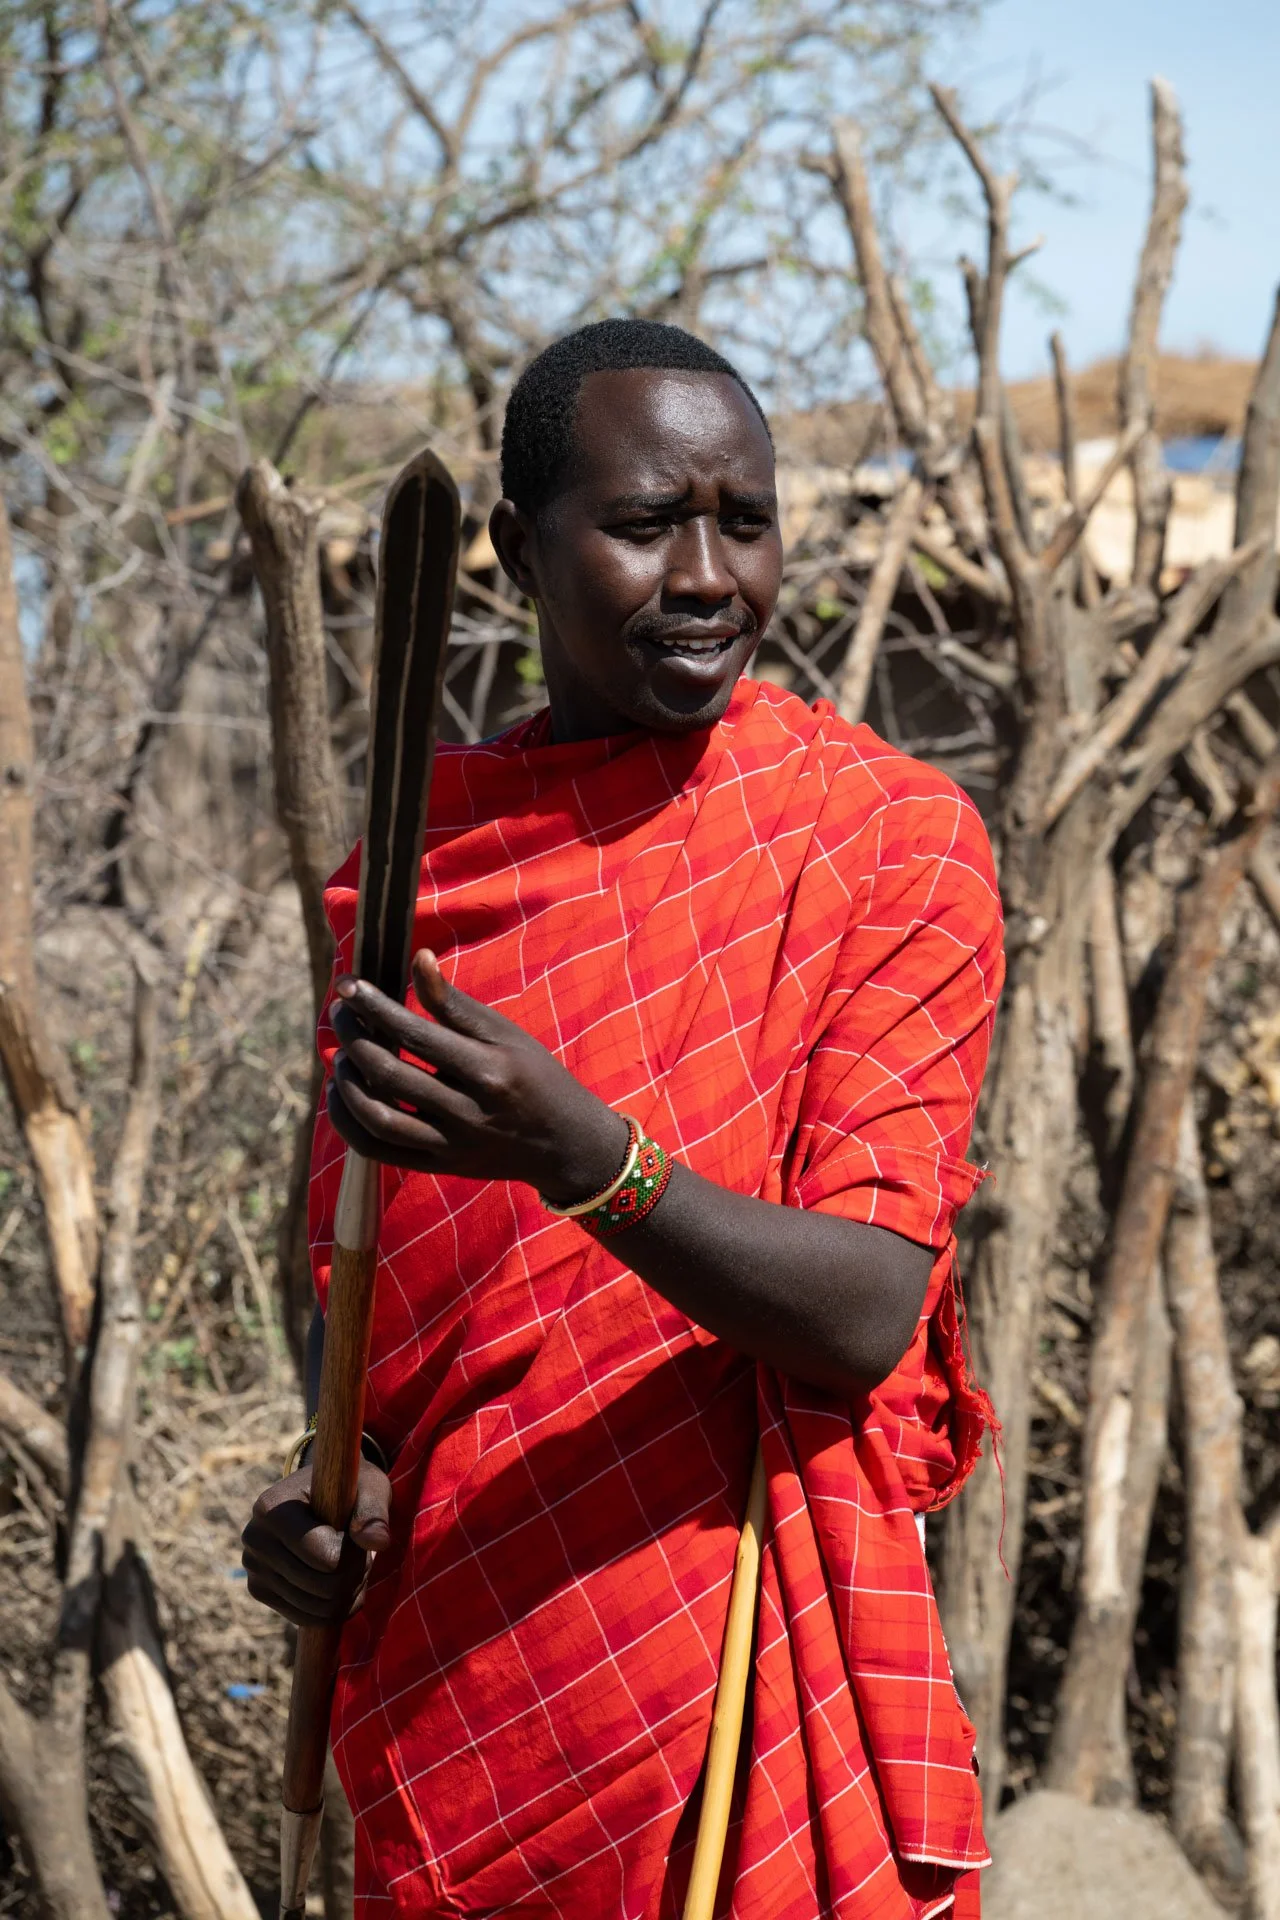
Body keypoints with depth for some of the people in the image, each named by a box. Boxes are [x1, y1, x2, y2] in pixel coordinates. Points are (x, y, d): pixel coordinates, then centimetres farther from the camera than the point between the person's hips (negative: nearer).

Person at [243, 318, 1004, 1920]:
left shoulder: (889, 834, -7)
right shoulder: (411, 863, 3)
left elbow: (867, 1318, -17)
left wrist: (582, 1157, -32)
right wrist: (320, 1494, -5)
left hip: (751, 1664, -3)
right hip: (448, 1688, 3)